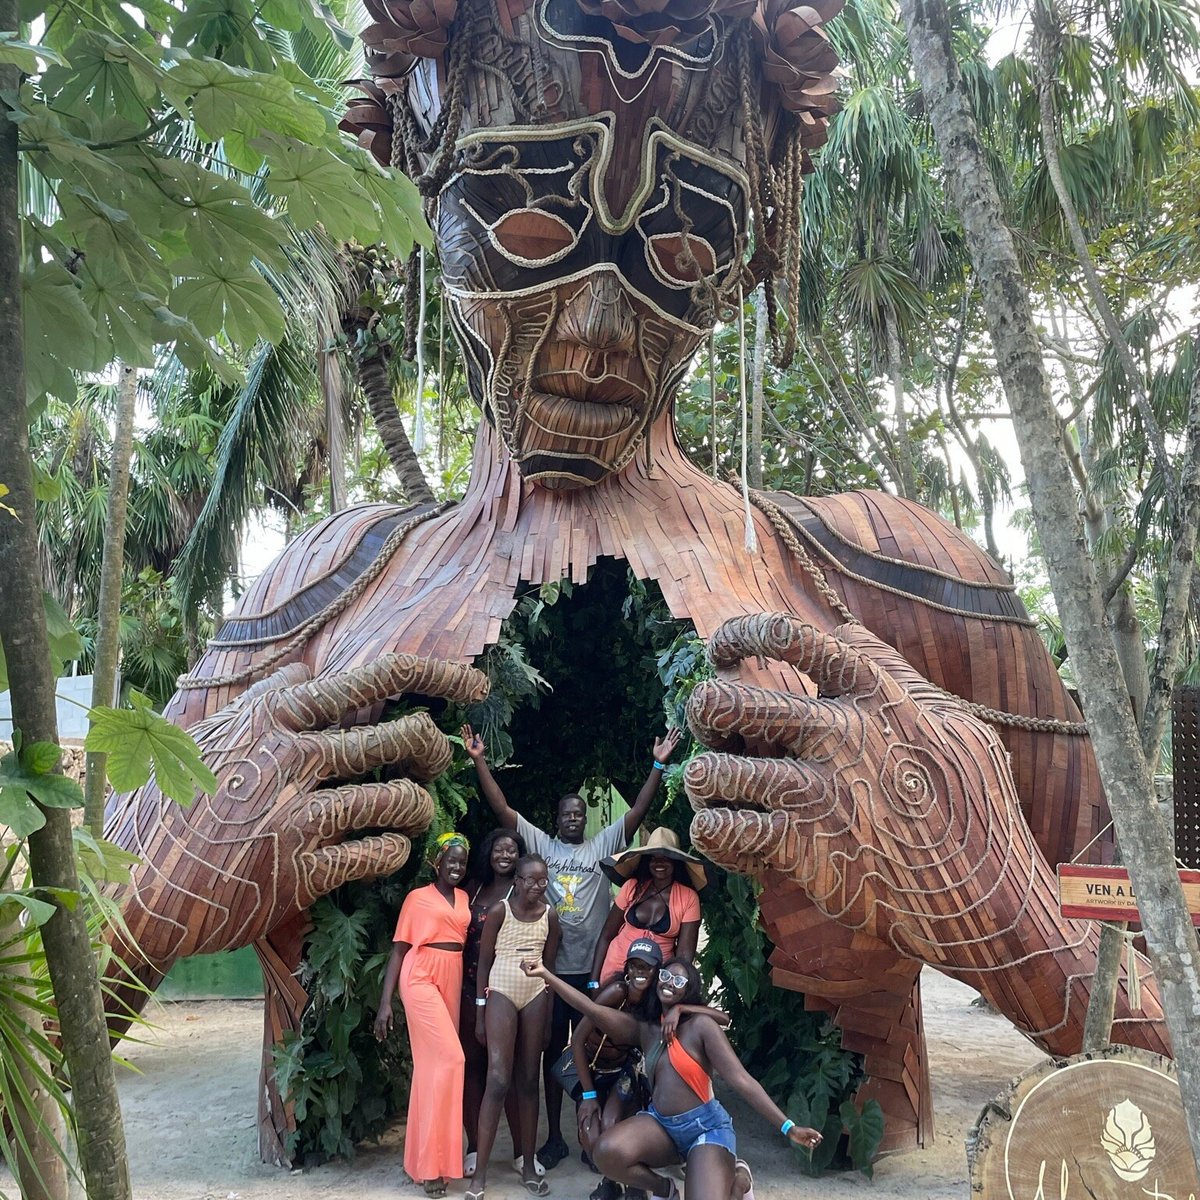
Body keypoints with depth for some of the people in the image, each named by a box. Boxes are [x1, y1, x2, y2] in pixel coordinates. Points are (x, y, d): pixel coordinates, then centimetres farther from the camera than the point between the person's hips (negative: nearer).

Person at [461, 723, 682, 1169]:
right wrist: (480, 761, -8)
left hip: (592, 969, 0)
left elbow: (638, 812, -2)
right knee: (553, 1052, 9)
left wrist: (658, 766, -11)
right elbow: (502, 808, 0)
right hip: (551, 969, 0)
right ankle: (554, 1137, 19)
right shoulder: (541, 844, 6)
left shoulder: (603, 845, 6)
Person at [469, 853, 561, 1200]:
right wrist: (479, 1012, -3)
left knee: (529, 1080, 7)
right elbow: (483, 962, -2)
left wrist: (549, 1013, 9)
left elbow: (550, 964, 9)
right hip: (501, 992, -3)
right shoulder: (499, 911, -7)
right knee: (498, 1079, -11)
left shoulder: (550, 915, 3)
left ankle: (528, 1165, 16)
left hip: (536, 995, 3)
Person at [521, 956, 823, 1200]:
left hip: (705, 1126, -3)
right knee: (606, 1153, -27)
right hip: (660, 1124, 4)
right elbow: (591, 1009, -3)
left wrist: (787, 1126, -22)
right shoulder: (644, 1028, 5)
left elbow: (740, 1079, -14)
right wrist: (546, 975, -10)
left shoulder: (701, 1025, -9)